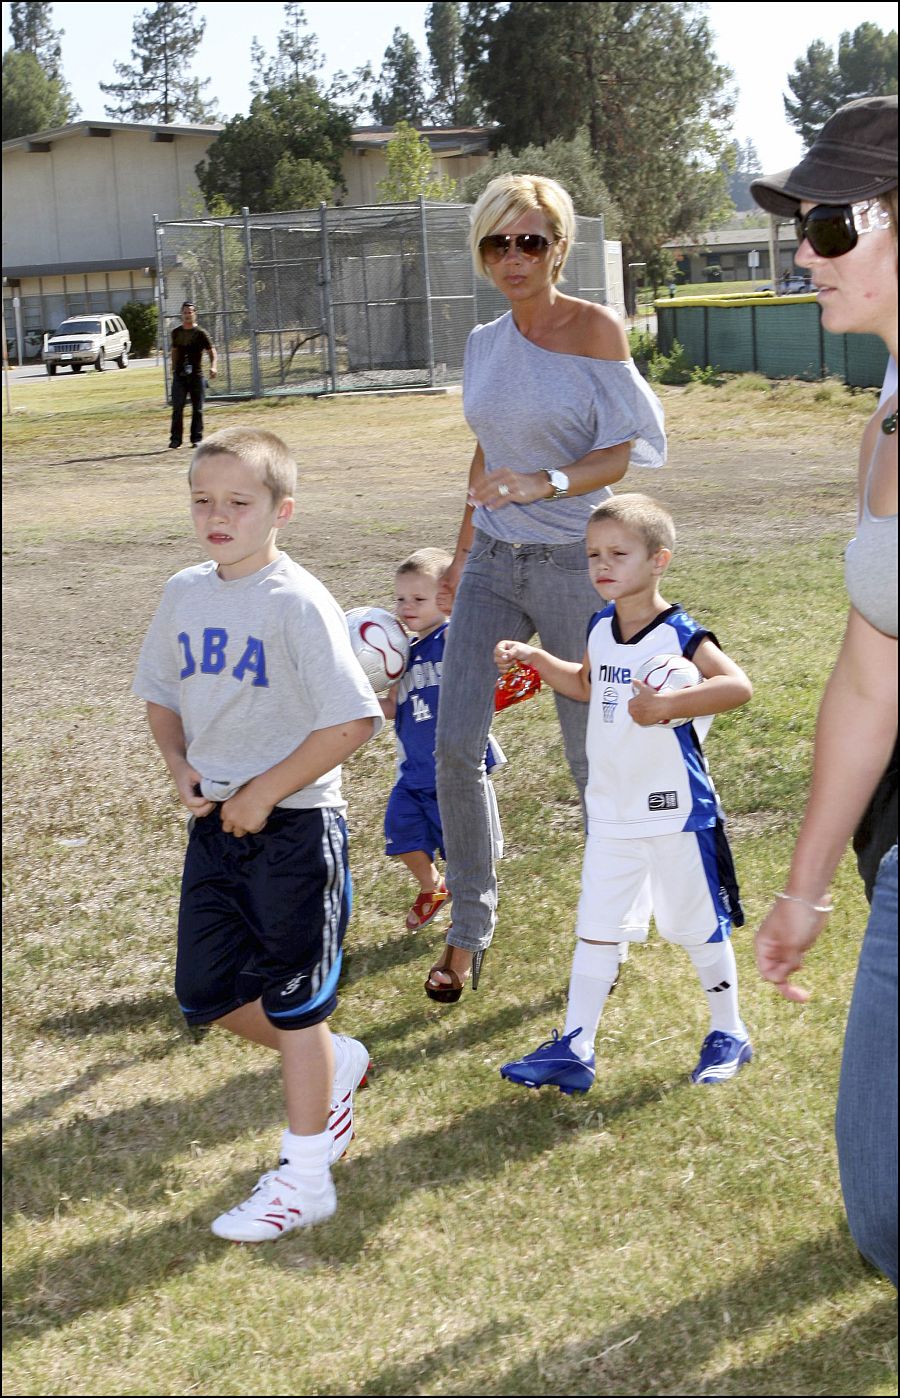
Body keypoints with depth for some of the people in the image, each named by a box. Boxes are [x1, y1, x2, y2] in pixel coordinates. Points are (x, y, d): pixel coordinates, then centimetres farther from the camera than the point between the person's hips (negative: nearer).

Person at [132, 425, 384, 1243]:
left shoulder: (298, 603, -16)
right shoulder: (185, 594, 5)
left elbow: (354, 721, -20)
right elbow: (161, 694, 18)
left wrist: (263, 793, -17)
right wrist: (180, 765, 0)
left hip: (294, 825, -7)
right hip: (216, 822, 7)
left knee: (293, 1003, 3)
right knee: (207, 995, 11)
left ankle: (304, 1178, 17)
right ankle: (337, 1064, 36)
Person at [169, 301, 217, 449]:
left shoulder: (200, 333, -3)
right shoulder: (176, 332, 10)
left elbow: (212, 351, -6)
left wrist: (213, 366, -23)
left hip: (196, 376, -2)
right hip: (179, 376, 3)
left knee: (197, 409, 2)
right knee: (177, 408, -5)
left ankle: (196, 439, 10)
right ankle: (175, 439, -1)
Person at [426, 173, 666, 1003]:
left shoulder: (595, 329, -9)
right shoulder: (484, 343, 8)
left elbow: (633, 450, -13)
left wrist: (547, 483, -28)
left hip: (575, 563, -5)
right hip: (494, 562, 5)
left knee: (594, 754, 5)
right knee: (455, 747, -3)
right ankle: (469, 928, 12)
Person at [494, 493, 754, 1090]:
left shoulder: (681, 635, -17)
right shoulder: (600, 629, 5)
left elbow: (738, 685, -30)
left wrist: (668, 704, -39)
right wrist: (535, 658, 13)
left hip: (676, 814, -6)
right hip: (611, 816, 6)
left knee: (699, 928, 8)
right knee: (596, 930, 8)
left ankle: (728, 1035, 26)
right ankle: (574, 1047, 13)